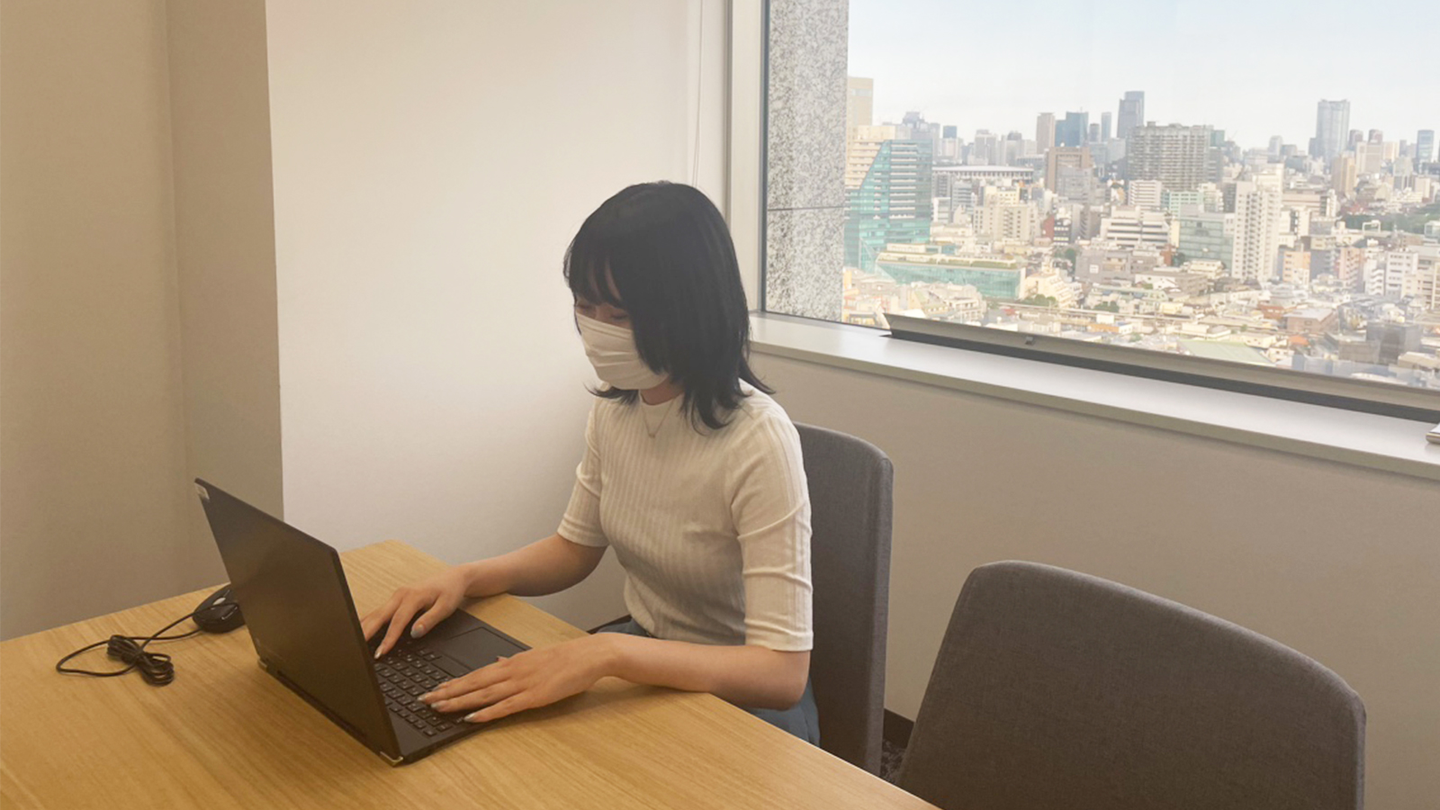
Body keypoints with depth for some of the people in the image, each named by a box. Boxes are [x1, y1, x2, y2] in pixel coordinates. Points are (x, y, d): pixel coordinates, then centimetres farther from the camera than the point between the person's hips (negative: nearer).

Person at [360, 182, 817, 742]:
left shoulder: (758, 440, -26)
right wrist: (467, 578, -6)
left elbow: (782, 673, -30)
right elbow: (576, 547, 13)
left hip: (739, 698, -6)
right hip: (644, 669, 7)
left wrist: (609, 652, -41)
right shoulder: (614, 406, -2)